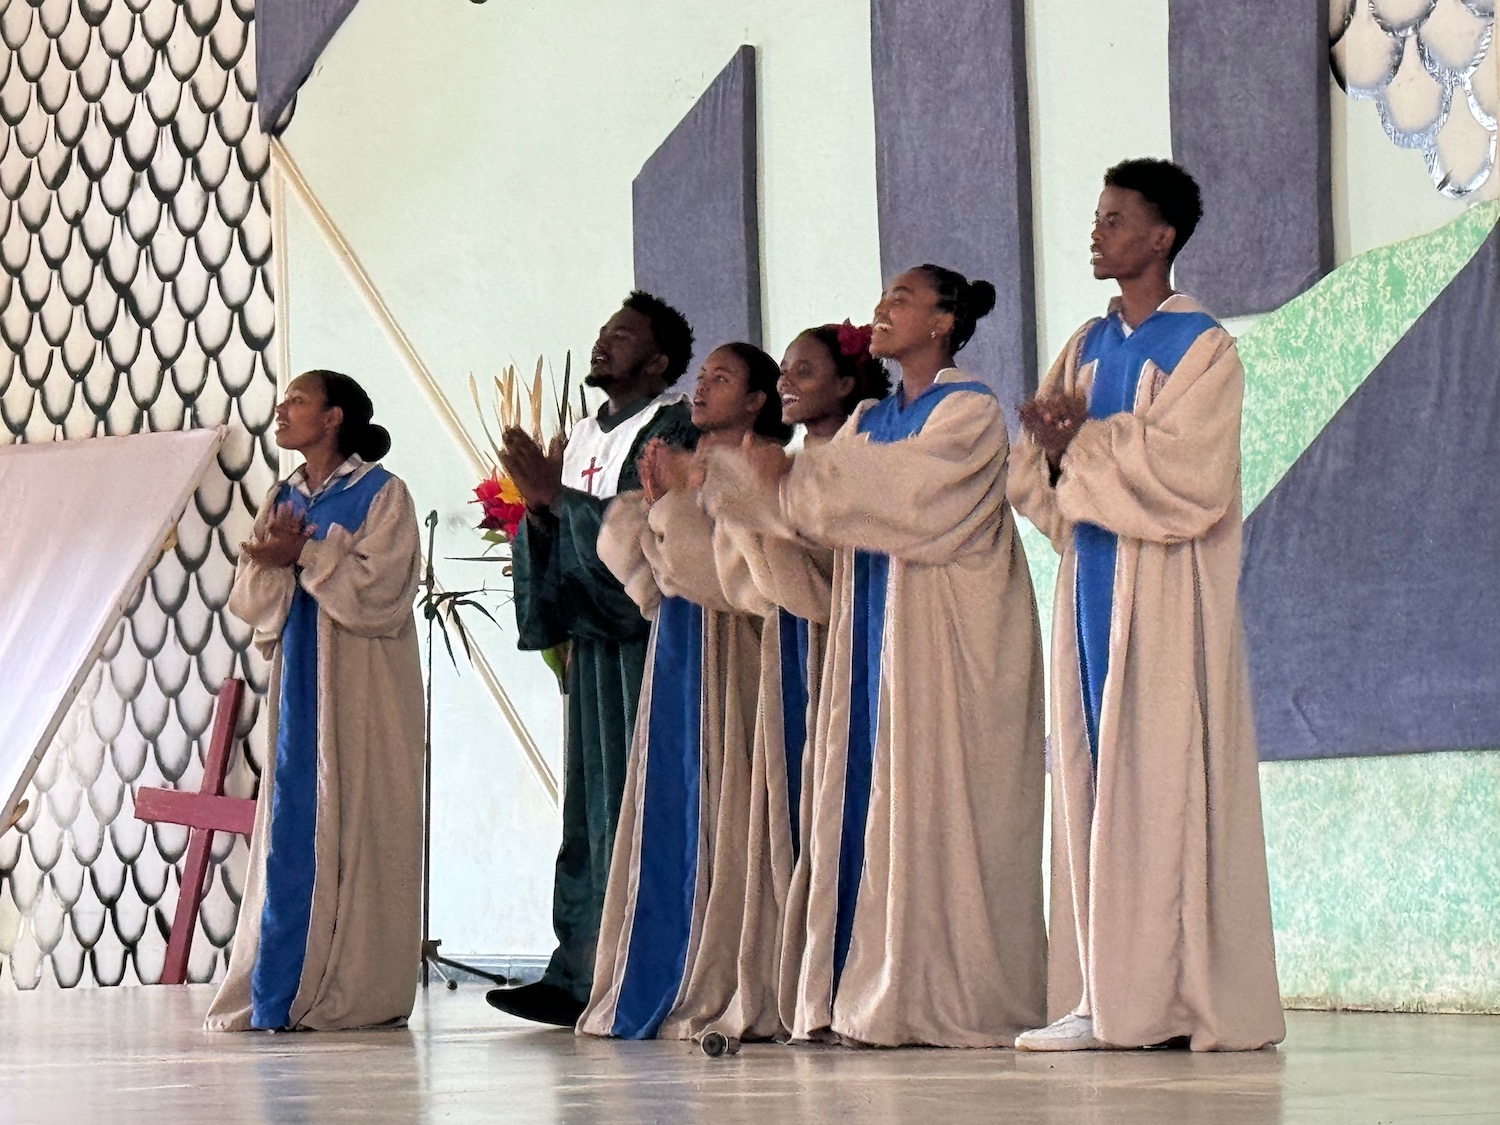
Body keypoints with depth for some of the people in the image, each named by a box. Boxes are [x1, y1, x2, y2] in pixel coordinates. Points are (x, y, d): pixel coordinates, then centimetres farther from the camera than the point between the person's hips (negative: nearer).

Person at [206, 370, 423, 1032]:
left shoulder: (382, 495, -2)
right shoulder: (285, 499, 16)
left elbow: (376, 591, -12)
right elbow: (251, 605, 10)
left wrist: (306, 554, -14)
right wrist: (272, 564, -10)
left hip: (361, 689, -6)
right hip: (298, 684, 6)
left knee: (354, 823, -6)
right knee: (291, 827, 1)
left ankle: (359, 991, -3)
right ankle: (283, 991, 2)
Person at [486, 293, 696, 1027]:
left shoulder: (671, 427, -4)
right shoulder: (583, 437, 20)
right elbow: (553, 549, 19)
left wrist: (556, 496, -15)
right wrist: (538, 507, -1)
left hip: (643, 633, -8)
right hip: (591, 635, 8)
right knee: (589, 806, 5)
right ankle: (580, 973, 4)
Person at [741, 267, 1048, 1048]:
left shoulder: (970, 412, -4)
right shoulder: (869, 421, 19)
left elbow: (907, 494, -18)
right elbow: (834, 509, 8)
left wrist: (799, 476, -14)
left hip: (943, 637, -7)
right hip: (875, 629, 7)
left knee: (930, 800, -9)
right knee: (866, 796, 2)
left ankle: (946, 1001, -9)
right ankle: (864, 992, 3)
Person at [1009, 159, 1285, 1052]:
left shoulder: (1203, 348, -3)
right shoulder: (1087, 348, 17)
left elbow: (1185, 473, -15)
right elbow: (1036, 486, 12)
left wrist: (1085, 443, -9)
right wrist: (1051, 450, -9)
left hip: (1167, 588, -7)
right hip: (1094, 581, 7)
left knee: (1165, 776, -8)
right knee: (1097, 779, 2)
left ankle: (1186, 998, -6)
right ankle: (1111, 998, 3)